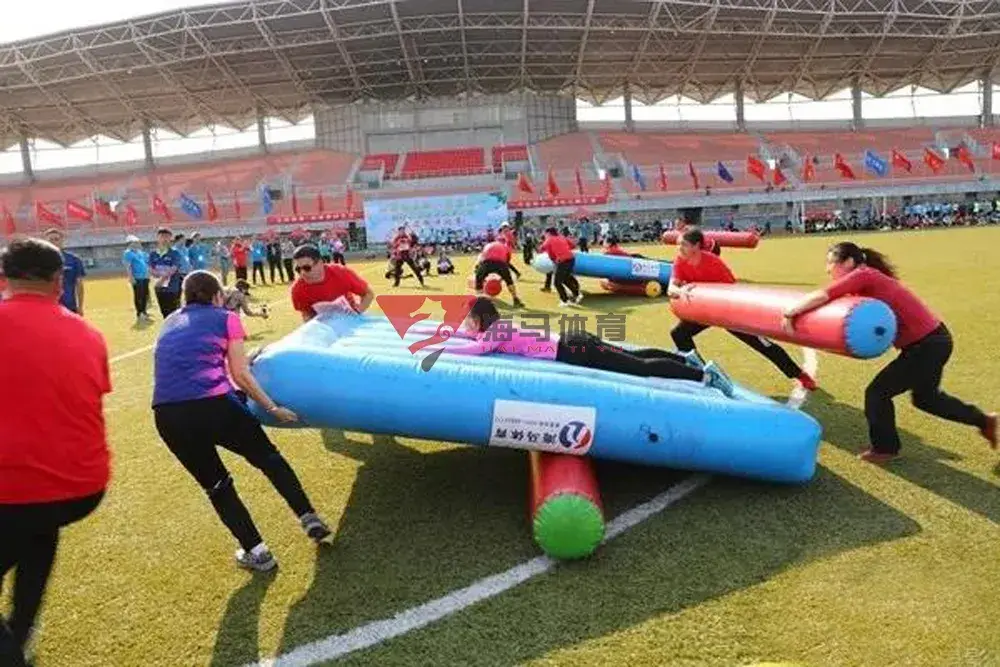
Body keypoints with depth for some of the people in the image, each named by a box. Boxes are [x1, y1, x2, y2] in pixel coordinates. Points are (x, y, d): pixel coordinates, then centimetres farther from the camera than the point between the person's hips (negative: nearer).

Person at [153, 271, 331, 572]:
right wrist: (273, 408, 12)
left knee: (215, 485, 23)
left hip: (167, 416, 4)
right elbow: (240, 375, 5)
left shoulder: (169, 323, 25)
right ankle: (310, 518, 21)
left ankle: (255, 551, 24)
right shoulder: (226, 318, 12)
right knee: (269, 459, 22)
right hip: (212, 405, -4)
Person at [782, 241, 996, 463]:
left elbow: (822, 296, -30)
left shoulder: (863, 276, -18)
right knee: (925, 397, 27)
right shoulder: (868, 279, 9)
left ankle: (884, 448, 18)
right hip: (933, 340, 10)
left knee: (878, 392, 1)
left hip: (928, 345, -10)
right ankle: (983, 420, 45)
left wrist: (790, 314, -21)